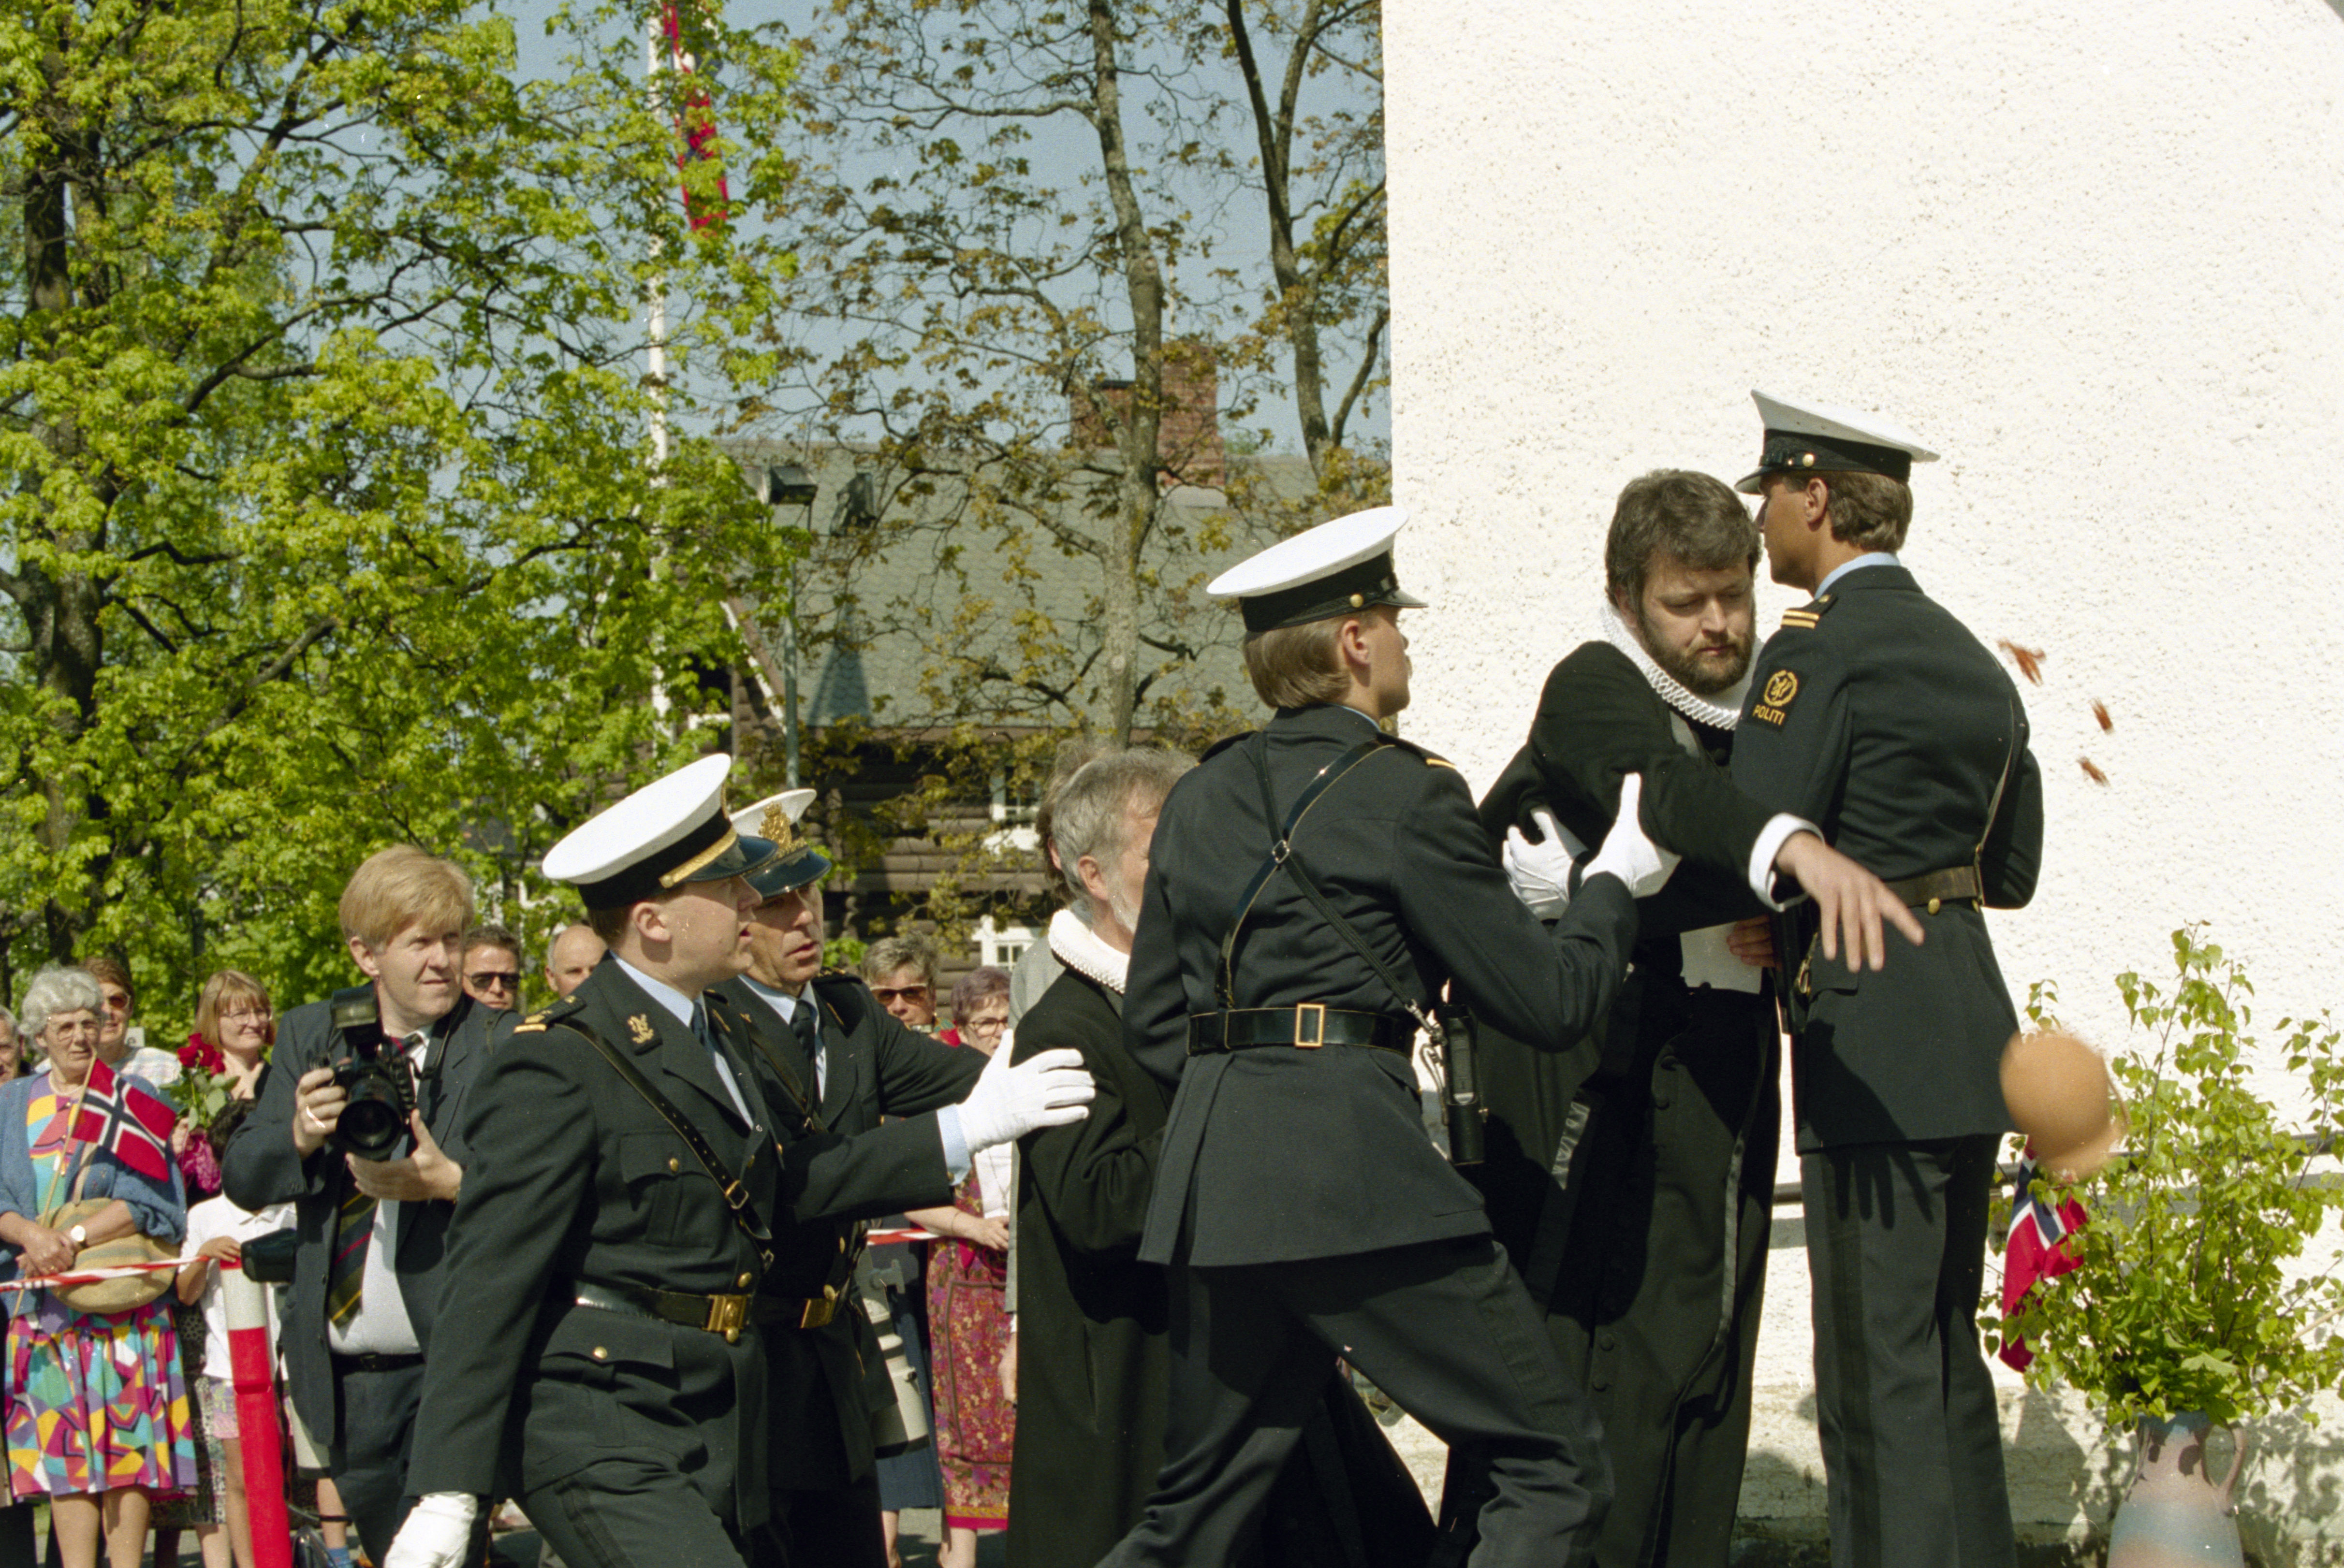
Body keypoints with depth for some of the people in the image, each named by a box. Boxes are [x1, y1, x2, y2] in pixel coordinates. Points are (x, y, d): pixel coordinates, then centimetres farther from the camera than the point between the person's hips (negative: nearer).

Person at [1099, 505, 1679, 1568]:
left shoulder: (1201, 799, 16)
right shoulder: (1408, 793, -4)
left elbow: (1151, 1019, 21)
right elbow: (1547, 1003, -1)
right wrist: (1616, 883, 14)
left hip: (1208, 1178, 7)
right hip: (1356, 1160, -7)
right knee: (1554, 1469, -1)